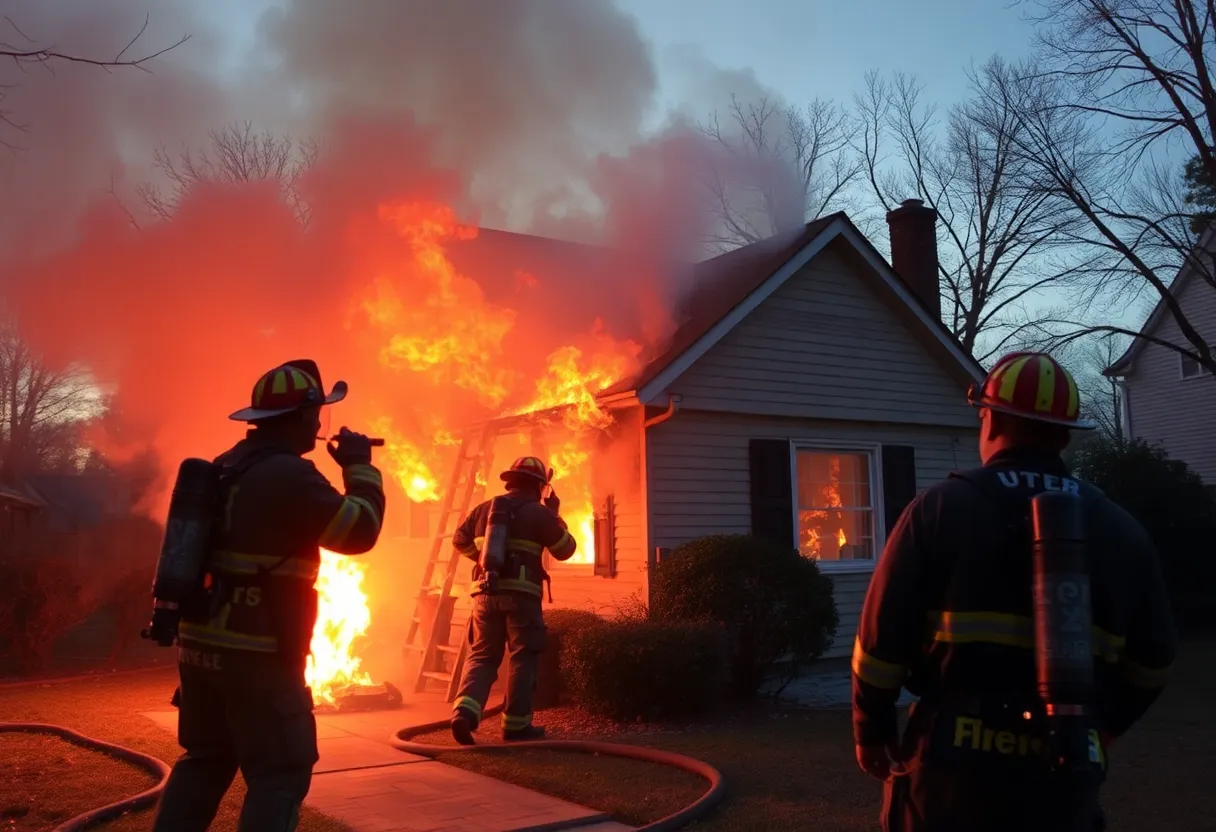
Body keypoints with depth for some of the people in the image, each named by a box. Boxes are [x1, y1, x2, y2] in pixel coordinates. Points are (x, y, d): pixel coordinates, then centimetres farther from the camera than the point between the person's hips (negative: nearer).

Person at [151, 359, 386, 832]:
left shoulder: (226, 467, 11)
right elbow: (360, 532, -13)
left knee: (206, 760, 21)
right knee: (281, 772, 2)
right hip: (259, 654, -9)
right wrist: (361, 467, -2)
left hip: (201, 644, 9)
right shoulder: (289, 474, -17)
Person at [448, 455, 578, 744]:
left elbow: (460, 540, 24)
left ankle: (465, 711, -10)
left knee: (482, 656, 10)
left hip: (486, 594, 4)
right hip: (521, 595, -4)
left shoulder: (484, 509, 12)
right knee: (523, 658, 6)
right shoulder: (539, 513, -2)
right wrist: (555, 515, 17)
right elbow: (566, 550, 6)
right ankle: (516, 724, 6)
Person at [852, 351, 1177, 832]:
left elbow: (884, 637, -8)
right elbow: (1151, 657, 12)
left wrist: (871, 731, 6)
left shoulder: (940, 509, -7)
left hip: (954, 764, -2)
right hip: (1064, 777, 3)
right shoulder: (1121, 531, 4)